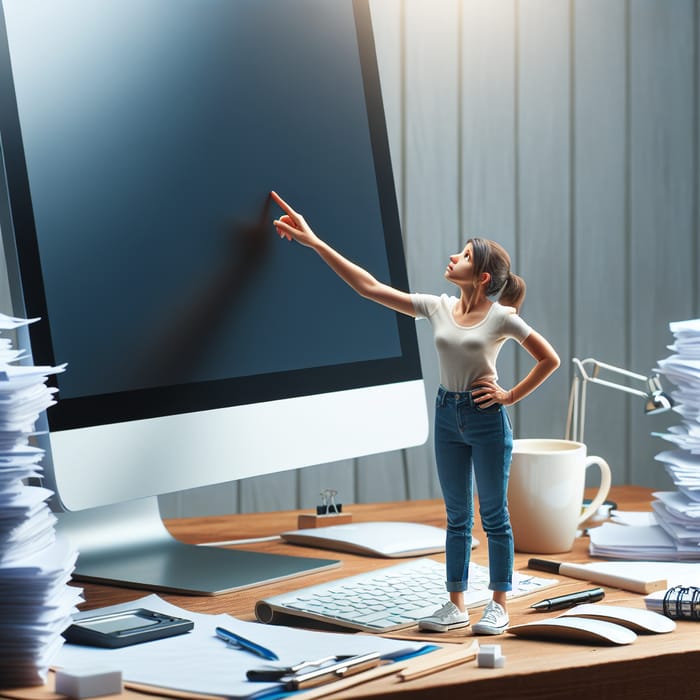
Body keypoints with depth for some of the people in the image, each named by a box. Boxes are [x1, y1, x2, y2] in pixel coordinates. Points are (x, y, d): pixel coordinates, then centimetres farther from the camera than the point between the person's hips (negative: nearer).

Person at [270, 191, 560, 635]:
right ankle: (456, 606, 16)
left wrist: (511, 395, -6)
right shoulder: (438, 309, 1)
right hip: (448, 415, 5)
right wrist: (315, 243, -6)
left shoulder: (501, 317, -11)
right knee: (457, 516, 10)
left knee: (494, 516, 4)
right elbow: (370, 287, -2)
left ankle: (499, 606, 13)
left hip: (487, 417, -5)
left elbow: (549, 359, -4)